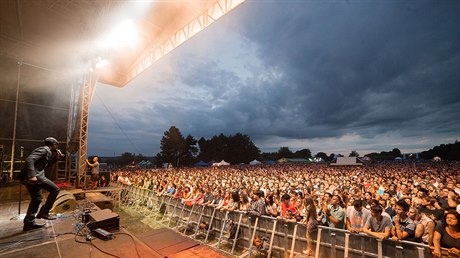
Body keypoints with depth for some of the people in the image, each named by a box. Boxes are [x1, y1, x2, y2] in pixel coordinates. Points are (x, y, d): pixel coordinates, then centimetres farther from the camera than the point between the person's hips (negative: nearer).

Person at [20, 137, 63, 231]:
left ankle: (29, 222, 22)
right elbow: (29, 159, -23)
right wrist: (32, 175, -30)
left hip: (29, 177, 11)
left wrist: (56, 157, 19)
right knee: (55, 189, -7)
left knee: (37, 199, 15)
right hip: (34, 176, -11)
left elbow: (46, 165, 30)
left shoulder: (47, 152, 21)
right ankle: (43, 212, -1)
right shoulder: (44, 149, -10)